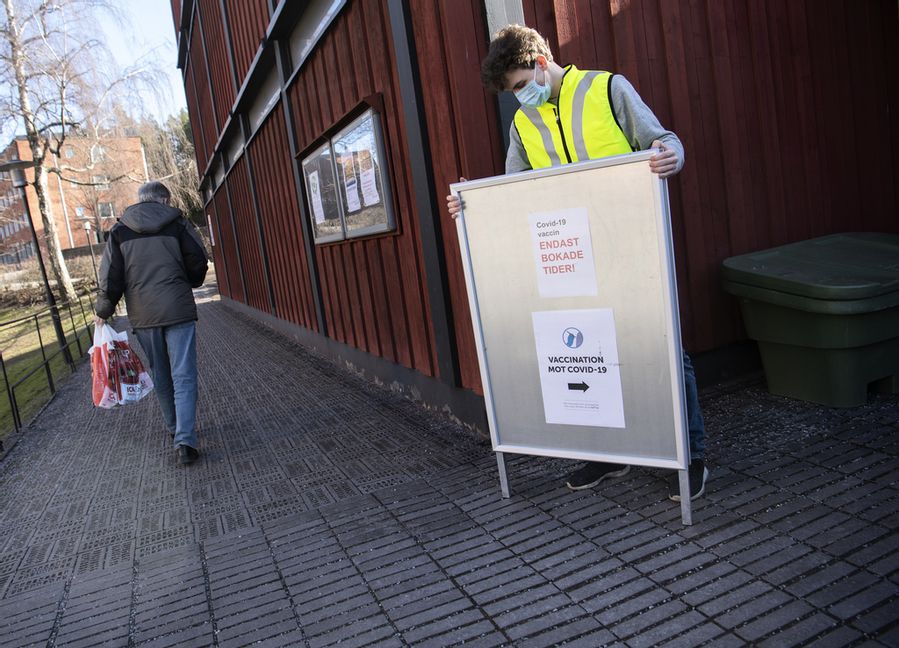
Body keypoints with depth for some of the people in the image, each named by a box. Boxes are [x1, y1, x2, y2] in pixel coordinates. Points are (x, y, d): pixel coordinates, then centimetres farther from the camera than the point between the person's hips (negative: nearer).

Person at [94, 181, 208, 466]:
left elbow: (110, 275, 1)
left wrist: (103, 311, 11)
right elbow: (198, 262, 3)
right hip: (178, 309, -2)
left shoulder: (119, 230, 6)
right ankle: (184, 440, -13)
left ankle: (174, 428, 29)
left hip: (143, 314, 3)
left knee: (161, 377, 17)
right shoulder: (177, 222, 2)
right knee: (183, 376, -3)